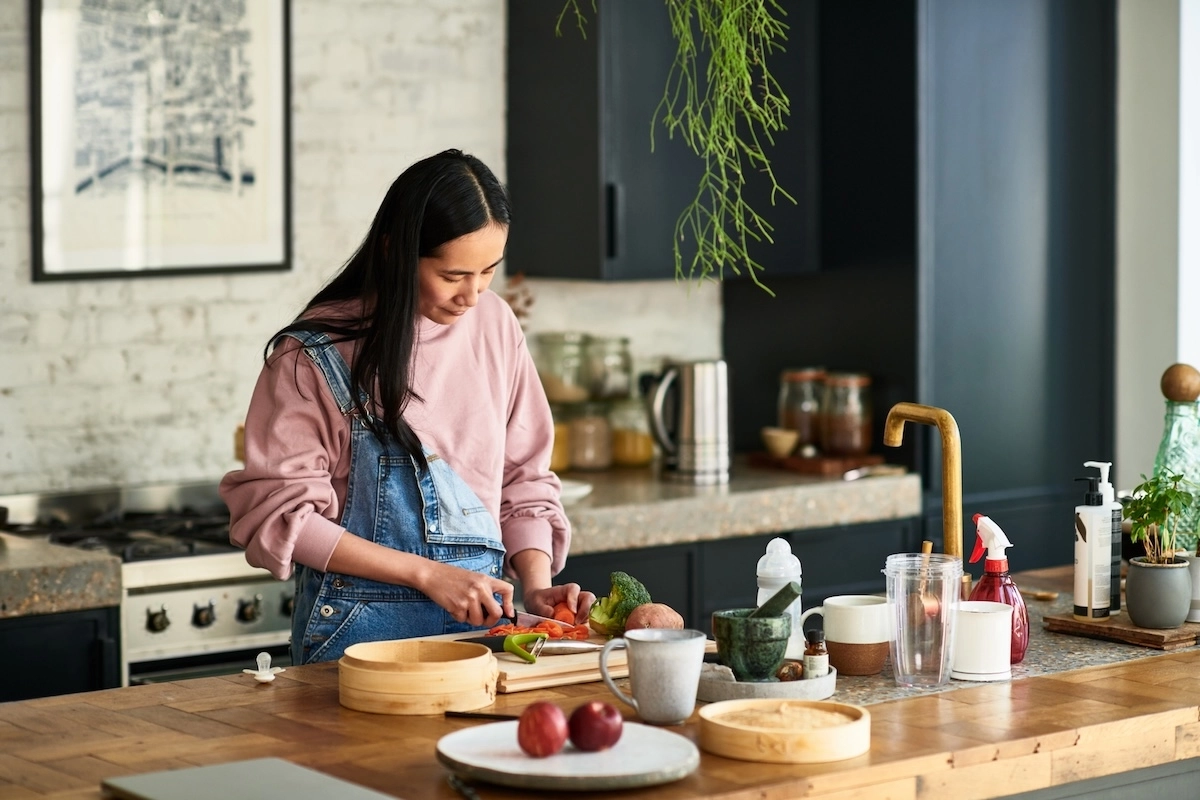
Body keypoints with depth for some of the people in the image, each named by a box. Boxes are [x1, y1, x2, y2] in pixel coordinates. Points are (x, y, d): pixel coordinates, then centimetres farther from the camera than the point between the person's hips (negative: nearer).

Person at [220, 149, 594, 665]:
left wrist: (536, 584, -4)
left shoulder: (495, 326, 6)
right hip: (361, 625, -4)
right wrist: (426, 573, -14)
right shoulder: (317, 353, -9)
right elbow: (280, 513, -10)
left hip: (483, 615, 4)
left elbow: (524, 480, 12)